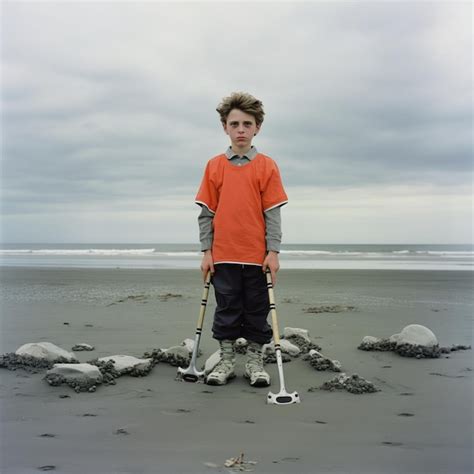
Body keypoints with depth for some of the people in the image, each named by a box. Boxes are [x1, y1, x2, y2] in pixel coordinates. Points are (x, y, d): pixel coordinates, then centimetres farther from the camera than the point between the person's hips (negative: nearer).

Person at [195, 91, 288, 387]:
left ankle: (255, 361, 21)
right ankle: (227, 361, 21)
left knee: (257, 311, 8)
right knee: (226, 310, 9)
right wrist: (207, 251, 1)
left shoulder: (267, 166, 0)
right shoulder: (214, 166, 5)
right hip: (223, 254, 1)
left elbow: (273, 211, -1)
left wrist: (273, 251, -6)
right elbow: (207, 211, 5)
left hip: (257, 255, -1)